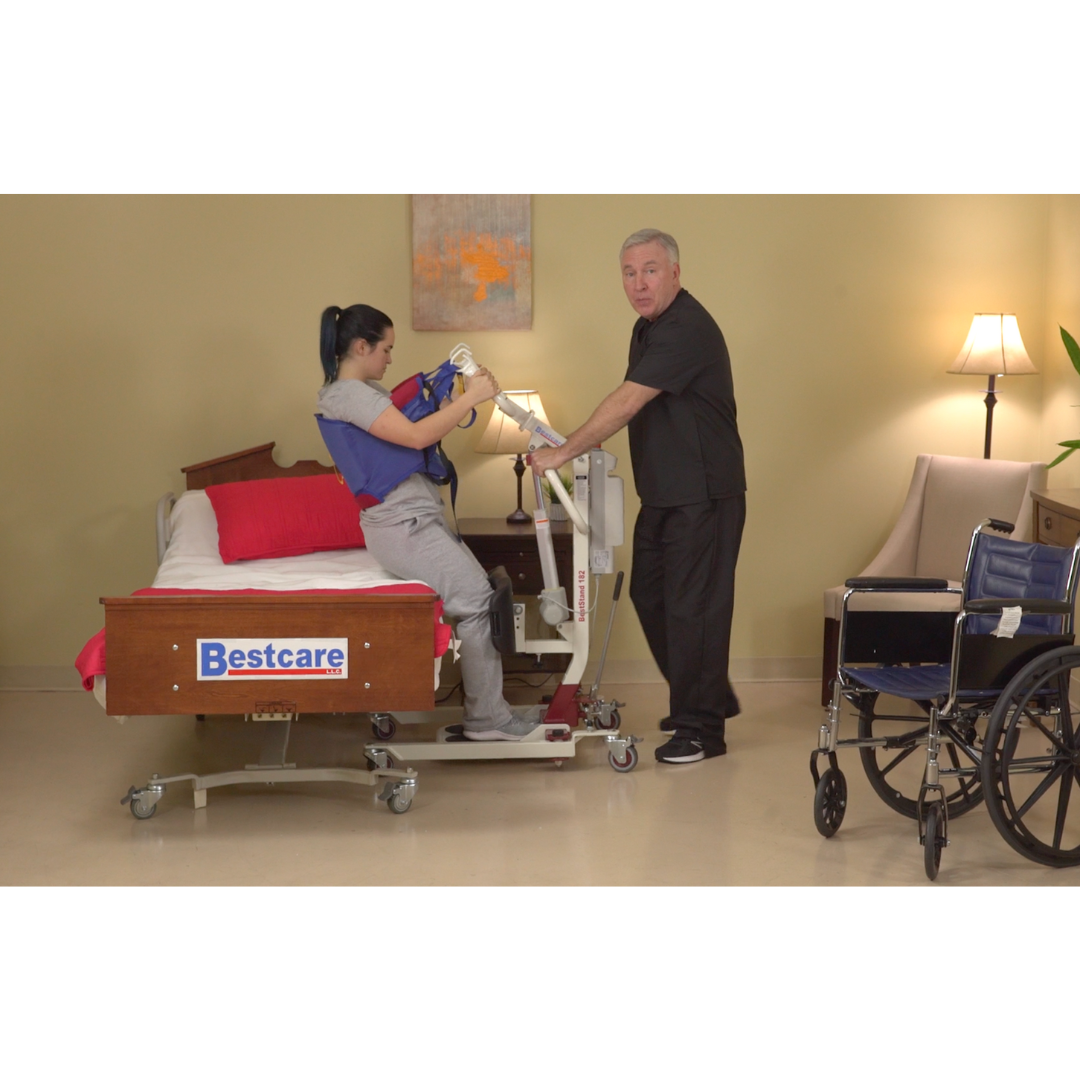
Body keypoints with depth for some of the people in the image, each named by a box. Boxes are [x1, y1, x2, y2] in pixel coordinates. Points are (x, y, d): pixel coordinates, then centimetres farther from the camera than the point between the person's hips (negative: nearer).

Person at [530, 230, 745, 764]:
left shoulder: (688, 330, -21)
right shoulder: (647, 327, 13)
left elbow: (626, 403, -25)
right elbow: (634, 407, 21)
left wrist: (565, 452, -21)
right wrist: (573, 449, 9)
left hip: (702, 495, -10)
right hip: (662, 494, 10)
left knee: (692, 606, -6)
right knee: (650, 595, 16)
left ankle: (700, 729, 4)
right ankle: (711, 697, 30)